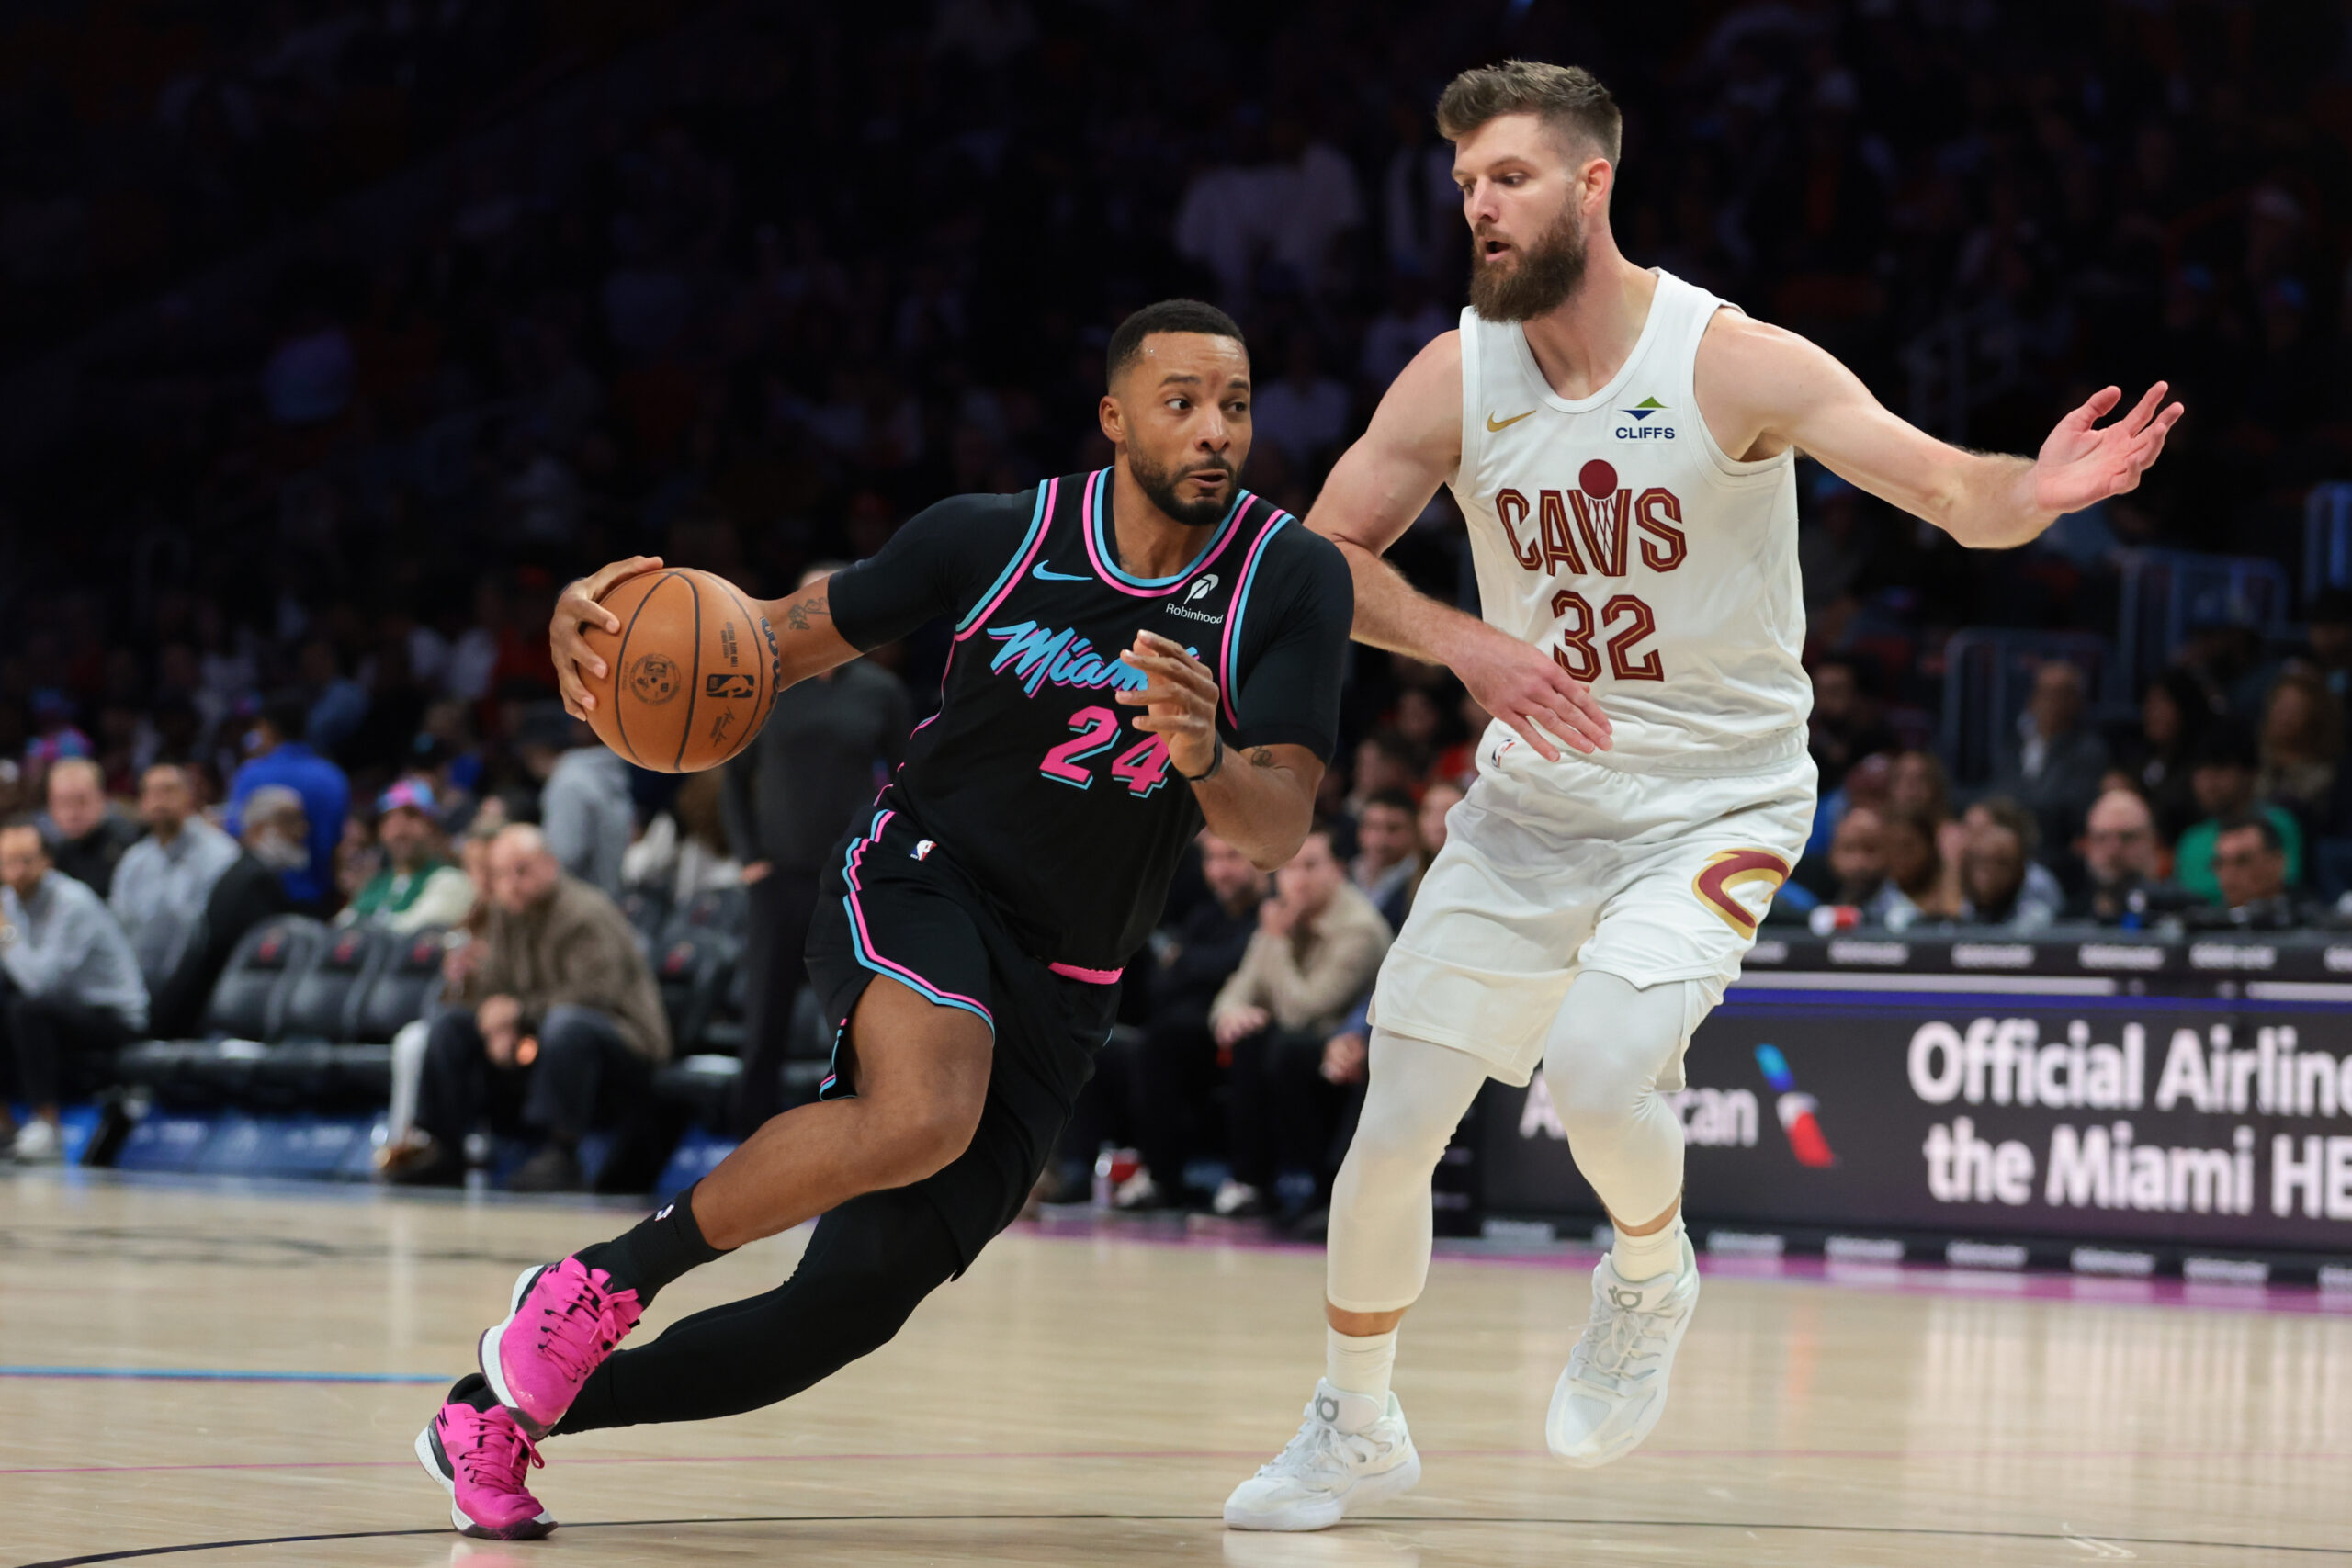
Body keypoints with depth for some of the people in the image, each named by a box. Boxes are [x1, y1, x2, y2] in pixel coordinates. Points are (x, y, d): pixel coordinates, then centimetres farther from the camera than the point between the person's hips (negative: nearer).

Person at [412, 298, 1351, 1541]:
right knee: (922, 1113, -37)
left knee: (858, 1298, -4)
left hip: (1056, 993, 2)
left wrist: (1206, 760, -41)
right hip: (919, 878, -2)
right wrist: (604, 616, -13)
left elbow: (1279, 830, -17)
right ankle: (601, 1282, -18)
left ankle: (502, 1411, 13)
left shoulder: (1293, 582, -10)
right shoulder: (996, 538, -8)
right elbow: (790, 638, 5)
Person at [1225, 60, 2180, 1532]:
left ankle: (1652, 1272, 6)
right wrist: (1463, 641, -17)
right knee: (1391, 1136, 2)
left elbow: (1957, 493, -21)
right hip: (1529, 804, 4)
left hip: (1715, 807, -4)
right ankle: (1354, 1429, 26)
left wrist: (2039, 488, -45)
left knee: (1599, 1065, -29)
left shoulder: (1734, 364, -17)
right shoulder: (1456, 377, -6)